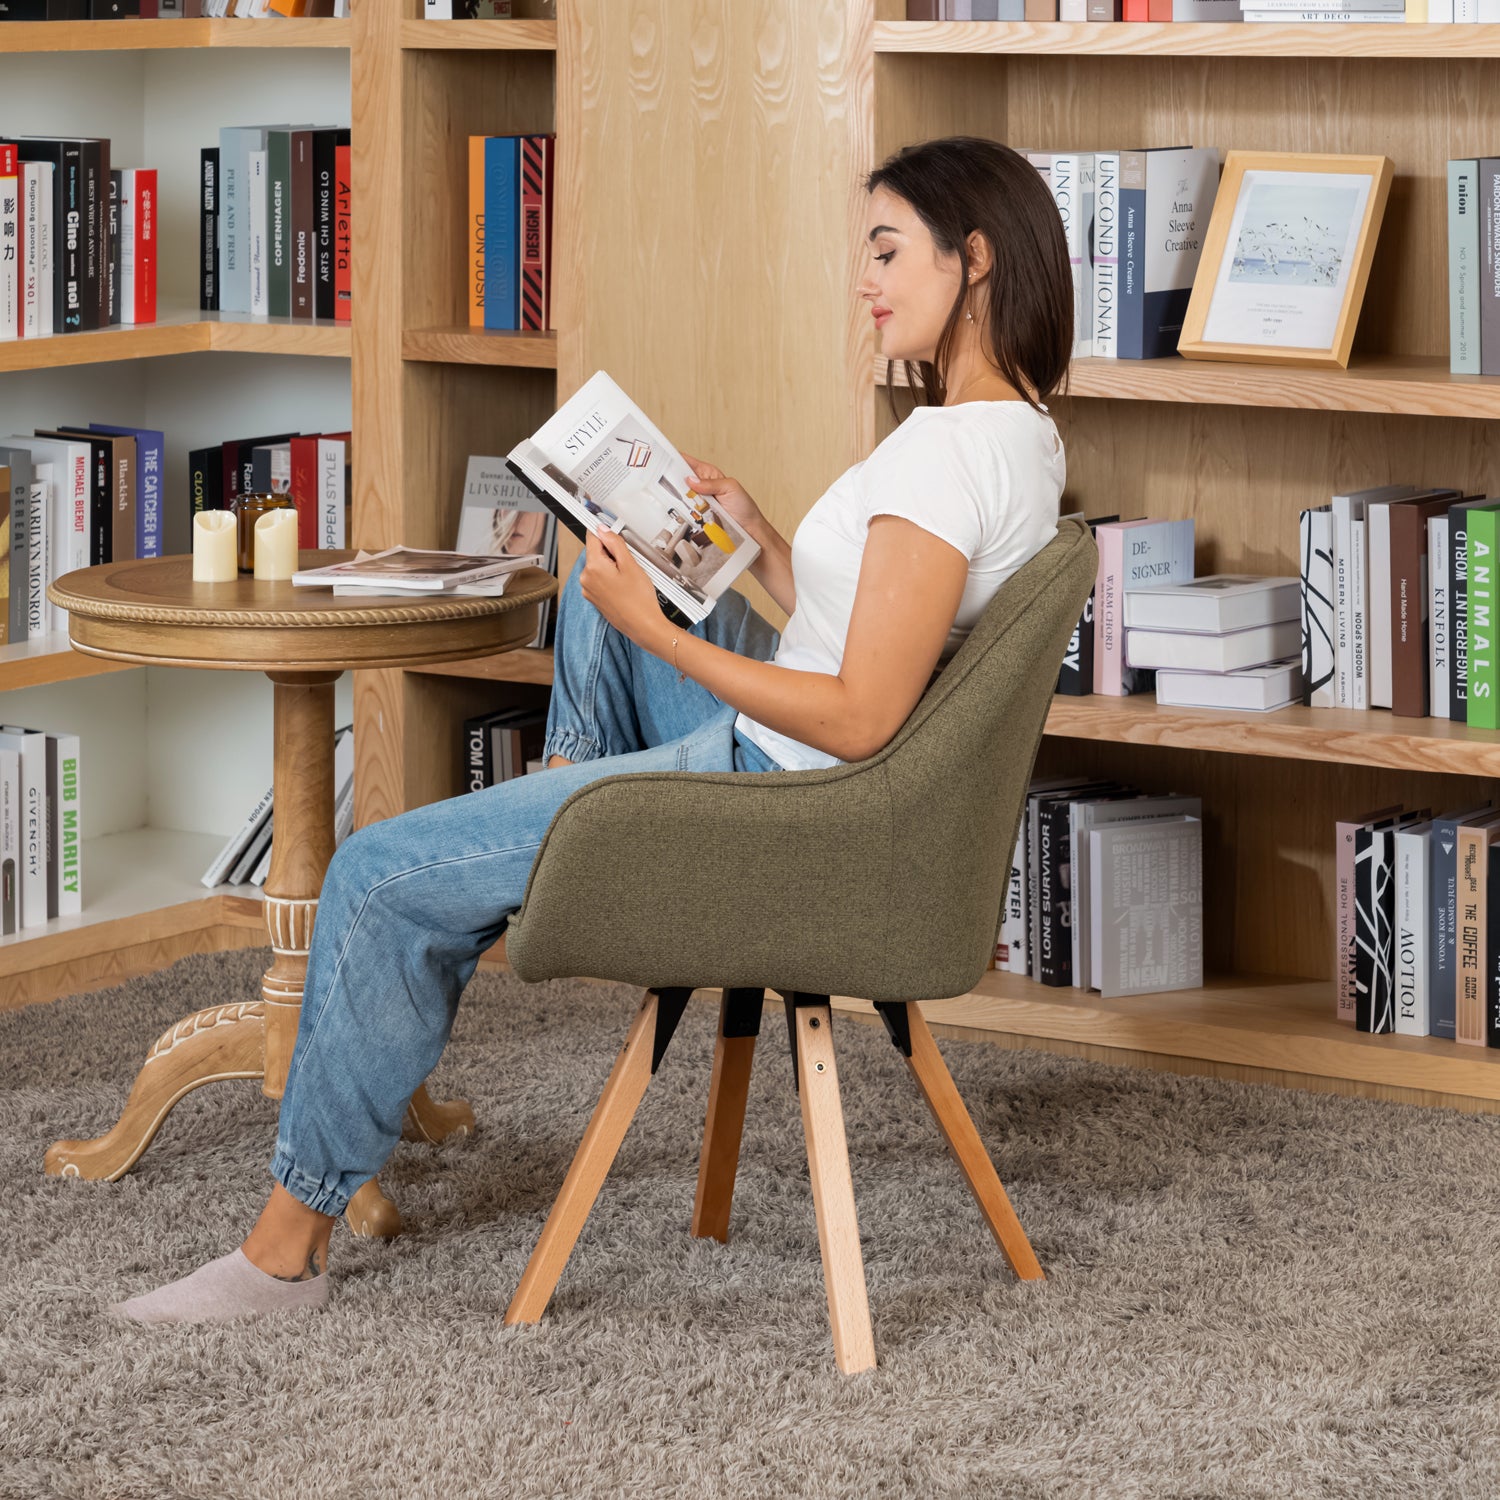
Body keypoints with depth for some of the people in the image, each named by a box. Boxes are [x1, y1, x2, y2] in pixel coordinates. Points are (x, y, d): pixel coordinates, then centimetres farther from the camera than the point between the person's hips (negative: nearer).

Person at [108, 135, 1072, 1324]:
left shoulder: (944, 454, -26)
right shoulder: (1020, 429, 5)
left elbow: (858, 716, -28)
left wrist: (657, 631, -22)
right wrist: (758, 535, 11)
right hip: (792, 765, 10)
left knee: (383, 878, -5)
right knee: (610, 567, 28)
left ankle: (293, 1238, 5)